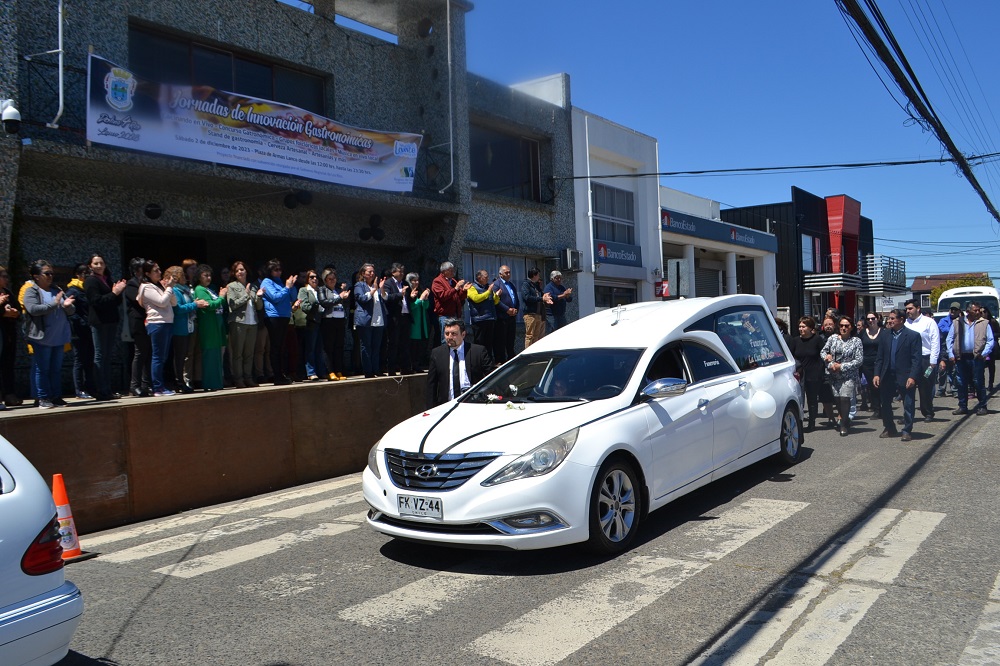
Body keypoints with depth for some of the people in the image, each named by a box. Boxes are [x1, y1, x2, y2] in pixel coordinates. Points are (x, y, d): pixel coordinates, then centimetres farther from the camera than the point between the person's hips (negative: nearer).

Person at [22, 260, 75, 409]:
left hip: (59, 337, 6)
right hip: (42, 338, -6)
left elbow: (71, 311, 15)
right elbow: (33, 309, -19)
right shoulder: (31, 291, -2)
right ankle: (43, 398, 5)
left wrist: (67, 305, -8)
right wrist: (54, 304, -23)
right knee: (42, 369, 0)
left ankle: (56, 396, 15)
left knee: (57, 369, 10)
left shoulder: (57, 291, 16)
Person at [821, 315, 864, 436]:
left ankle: (844, 425, -1)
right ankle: (845, 421, 22)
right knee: (837, 399, 1)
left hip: (849, 375, -3)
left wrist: (842, 366, -12)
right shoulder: (832, 338, 9)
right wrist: (830, 364, -6)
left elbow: (859, 360, -4)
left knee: (844, 398, -14)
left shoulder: (856, 341, 1)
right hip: (834, 375, 3)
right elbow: (823, 352, 11)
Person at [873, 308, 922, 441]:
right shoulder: (885, 336, 8)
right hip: (887, 377, 5)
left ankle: (907, 431, 15)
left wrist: (912, 377, -18)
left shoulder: (913, 336, -6)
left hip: (905, 378, -5)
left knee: (908, 406, 2)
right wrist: (877, 374, 0)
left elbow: (916, 359, -10)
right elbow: (879, 357, 10)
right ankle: (889, 429, 27)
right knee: (885, 404, 12)